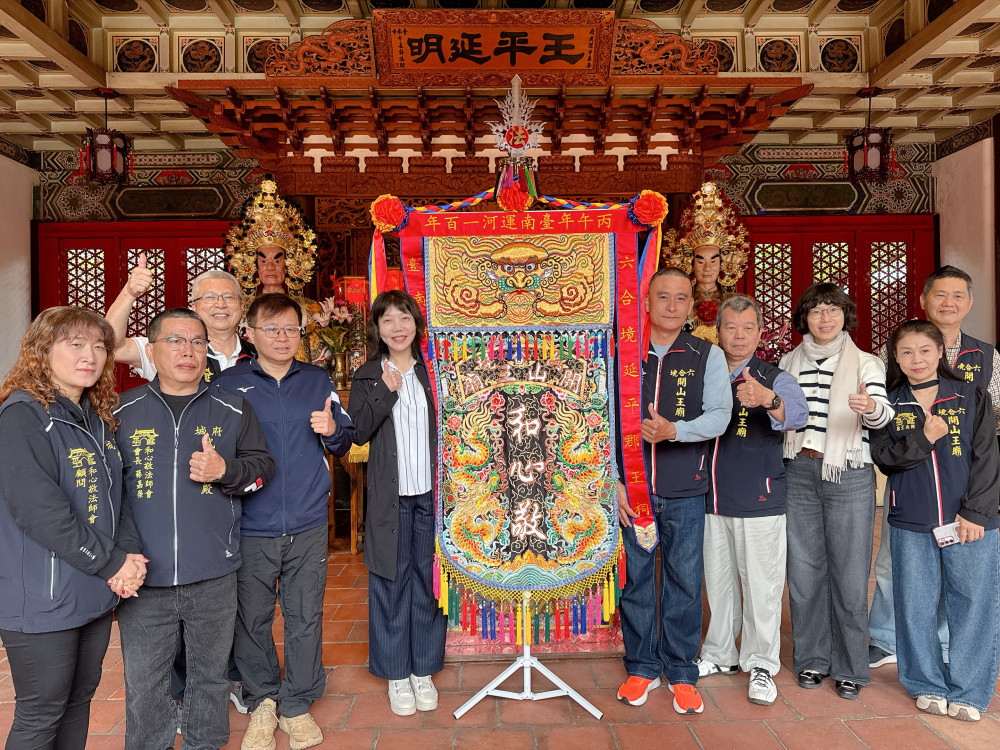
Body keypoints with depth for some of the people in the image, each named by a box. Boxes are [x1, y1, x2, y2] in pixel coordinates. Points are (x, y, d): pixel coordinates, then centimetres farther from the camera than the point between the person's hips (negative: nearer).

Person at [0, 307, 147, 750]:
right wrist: (111, 564, -19)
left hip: (96, 594, 8)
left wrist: (130, 553, -5)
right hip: (42, 601, -7)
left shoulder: (98, 418, 9)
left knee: (79, 699, 20)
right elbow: (37, 508, -23)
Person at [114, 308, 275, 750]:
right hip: (143, 578, 0)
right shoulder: (121, 412, 2)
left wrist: (225, 470, -16)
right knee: (144, 683, 12)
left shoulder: (233, 410, 3)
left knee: (210, 674, 16)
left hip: (214, 578, 1)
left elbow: (262, 465, 5)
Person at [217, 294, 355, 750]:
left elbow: (344, 446, 11)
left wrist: (333, 431, -11)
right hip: (251, 528, -1)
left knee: (305, 618, 10)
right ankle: (263, 702, 34)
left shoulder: (318, 380, 5)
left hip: (308, 525, 1)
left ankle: (297, 705, 29)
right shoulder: (229, 383, -1)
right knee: (252, 619, 11)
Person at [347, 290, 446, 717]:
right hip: (390, 495, -1)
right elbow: (358, 432, -7)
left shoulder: (433, 370, 6)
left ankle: (424, 670, 24)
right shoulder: (368, 377, 4)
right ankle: (397, 674, 22)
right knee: (392, 577, 6)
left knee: (428, 576, 8)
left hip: (431, 490, 1)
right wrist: (385, 392, -15)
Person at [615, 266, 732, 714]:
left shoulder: (708, 356, 3)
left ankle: (680, 672, 25)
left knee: (684, 580, 7)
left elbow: (719, 416, -7)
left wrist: (674, 430, -26)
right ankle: (640, 667, 27)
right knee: (636, 577, 9)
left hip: (685, 490, 0)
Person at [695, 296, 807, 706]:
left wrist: (767, 399, -47)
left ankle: (761, 664, 22)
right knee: (717, 579, 16)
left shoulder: (774, 378, -5)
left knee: (761, 584, 4)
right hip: (710, 499, 4)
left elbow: (797, 412, -27)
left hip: (759, 501, -4)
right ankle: (719, 654, 33)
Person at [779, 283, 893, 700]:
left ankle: (850, 668, 17)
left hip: (849, 476, -2)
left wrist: (871, 408, -36)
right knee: (804, 569, 7)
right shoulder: (789, 363, 11)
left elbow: (883, 417, -15)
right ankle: (812, 659, 23)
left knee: (849, 572, 0)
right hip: (799, 472, 3)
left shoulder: (866, 363, 2)